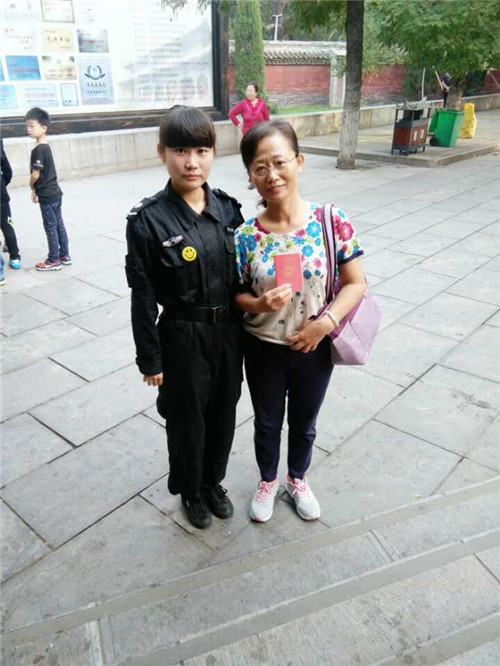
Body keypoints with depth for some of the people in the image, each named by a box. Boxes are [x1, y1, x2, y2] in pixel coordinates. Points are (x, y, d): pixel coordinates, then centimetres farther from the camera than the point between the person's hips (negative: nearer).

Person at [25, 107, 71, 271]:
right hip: (55, 192, 9)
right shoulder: (46, 147, 11)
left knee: (50, 227, -1)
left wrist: (32, 188, -1)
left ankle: (53, 261, 6)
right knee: (59, 225, 13)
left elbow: (35, 174, -20)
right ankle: (64, 256, 21)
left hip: (47, 195, -9)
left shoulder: (38, 150, -18)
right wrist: (36, 189, 14)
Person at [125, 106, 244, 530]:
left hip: (229, 331, 5)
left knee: (223, 414, 20)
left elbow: (241, 275, 6)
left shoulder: (228, 209, -1)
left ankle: (213, 481, 46)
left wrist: (246, 329, 8)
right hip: (183, 337, -4)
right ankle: (189, 490, 42)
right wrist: (150, 359, -9)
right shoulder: (149, 220, -14)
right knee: (187, 420, 15)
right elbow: (143, 296, -11)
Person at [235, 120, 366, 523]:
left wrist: (325, 322, -21)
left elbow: (356, 283, -8)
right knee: (267, 423, 21)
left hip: (315, 348, 1)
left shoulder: (332, 221, -14)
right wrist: (259, 303, -25)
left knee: (304, 423, 23)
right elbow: (236, 294, -3)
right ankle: (268, 481, 50)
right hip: (263, 350, 0)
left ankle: (298, 480, 52)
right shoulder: (245, 236, -14)